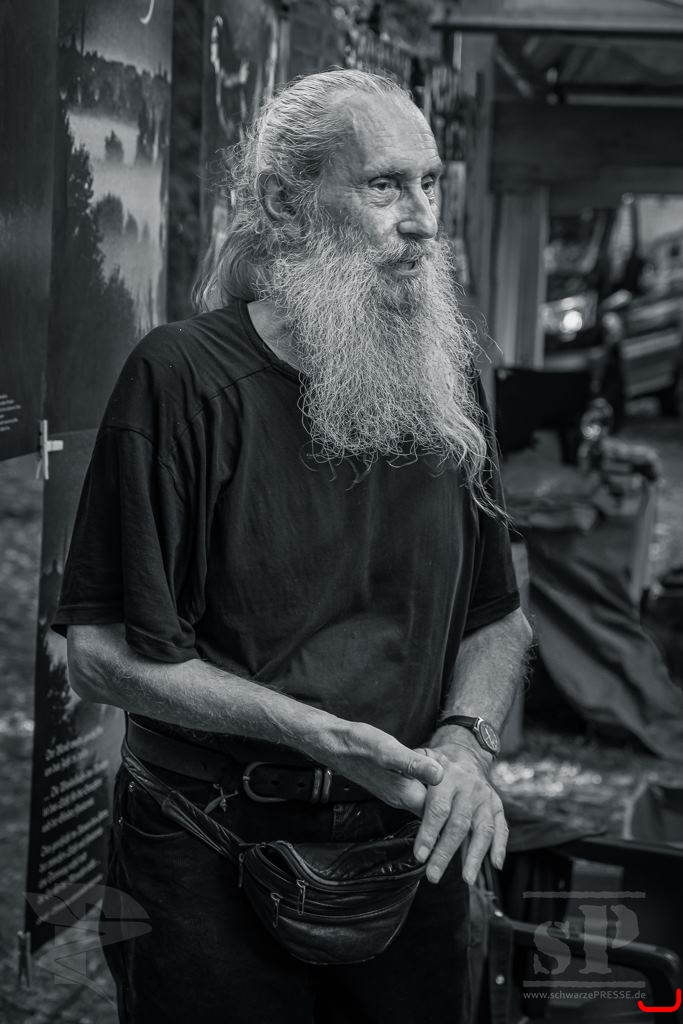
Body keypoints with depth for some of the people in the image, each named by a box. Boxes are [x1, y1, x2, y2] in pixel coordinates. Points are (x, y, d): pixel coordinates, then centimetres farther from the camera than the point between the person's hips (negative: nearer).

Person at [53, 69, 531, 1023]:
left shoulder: (444, 379, 4)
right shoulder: (183, 377, -13)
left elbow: (498, 615, 11)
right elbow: (106, 655, -14)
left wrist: (465, 740, -9)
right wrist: (324, 736, -20)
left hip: (408, 862, 5)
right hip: (215, 868, -4)